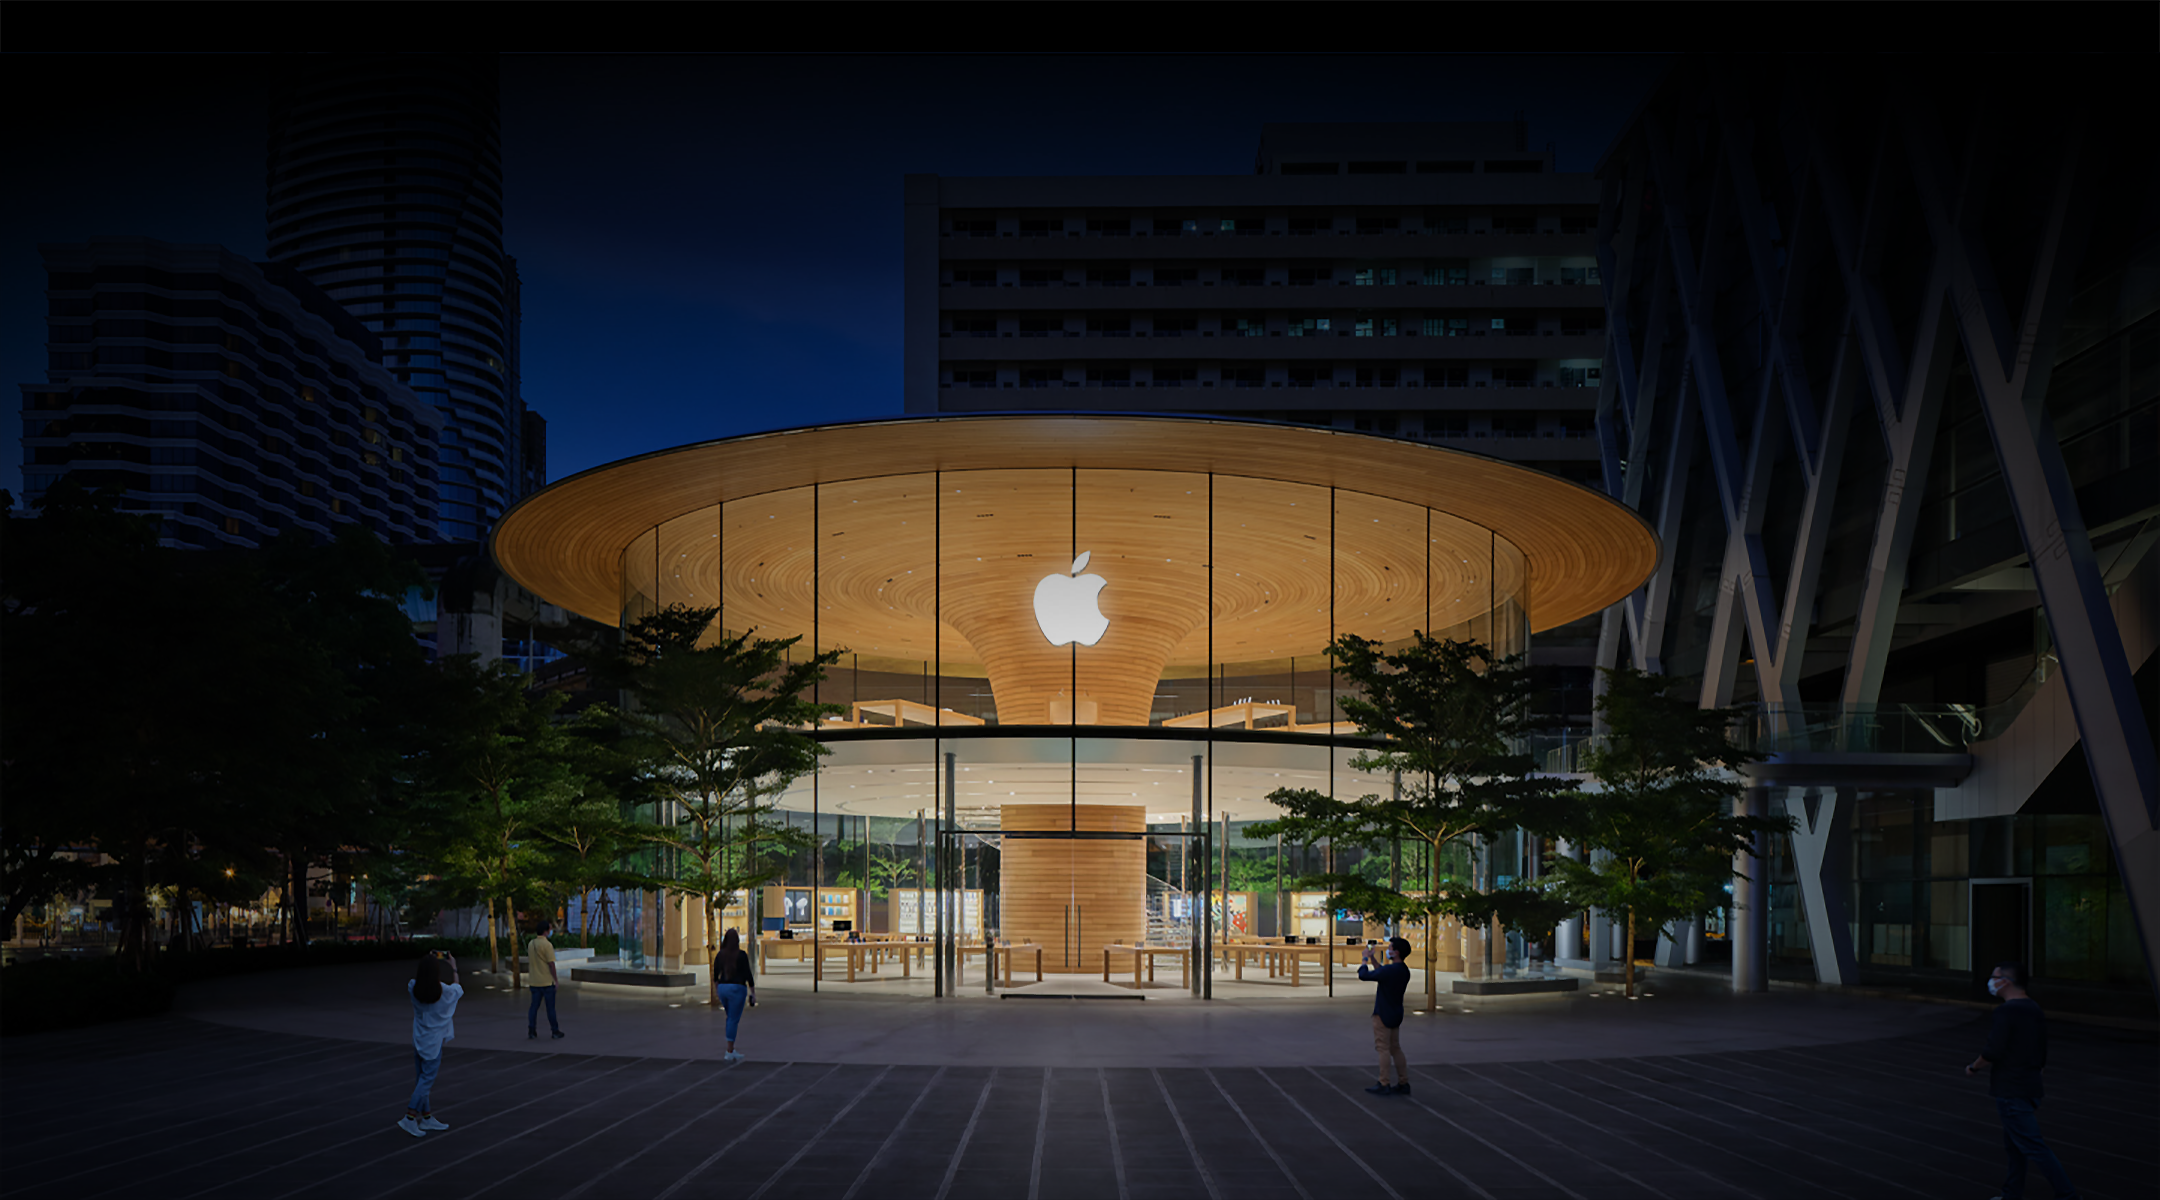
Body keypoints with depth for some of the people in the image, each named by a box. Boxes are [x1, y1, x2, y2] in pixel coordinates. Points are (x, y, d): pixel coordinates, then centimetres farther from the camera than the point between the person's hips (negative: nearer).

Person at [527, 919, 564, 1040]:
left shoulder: (531, 943, 7)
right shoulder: (547, 945, -16)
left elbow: (530, 960, 13)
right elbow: (551, 963, -16)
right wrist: (555, 978, -9)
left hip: (534, 981, 6)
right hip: (547, 981, -6)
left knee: (534, 1006, 8)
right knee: (550, 1007, 3)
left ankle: (531, 1030, 2)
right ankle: (555, 1031, 11)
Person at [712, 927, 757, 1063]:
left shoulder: (720, 955, 4)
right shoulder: (741, 955, -10)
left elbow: (715, 975, 10)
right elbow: (748, 975, -9)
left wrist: (717, 991, 21)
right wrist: (753, 993, -3)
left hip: (723, 987, 5)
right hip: (737, 988, -5)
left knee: (731, 1018, 19)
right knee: (733, 1020, -2)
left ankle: (731, 1049, 17)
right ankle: (730, 1052, -4)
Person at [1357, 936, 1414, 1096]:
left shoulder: (1390, 970, -23)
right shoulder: (1403, 970, 6)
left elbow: (1363, 975, -17)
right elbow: (1381, 973, 23)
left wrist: (1365, 960, -1)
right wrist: (1372, 958, 21)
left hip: (1384, 1015, -9)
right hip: (1395, 1014, 9)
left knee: (1383, 1048, -4)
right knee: (1395, 1048, 15)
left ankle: (1384, 1084, -2)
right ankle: (1403, 1083, 17)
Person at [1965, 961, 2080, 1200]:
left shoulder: (2005, 1011, -18)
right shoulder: (2034, 1009, 11)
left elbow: (1992, 1052, -22)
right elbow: (2042, 1056, 17)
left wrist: (1974, 1066, -5)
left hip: (2010, 1091, -9)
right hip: (2030, 1087, 10)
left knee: (2032, 1146, -5)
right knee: (2013, 1145, 17)